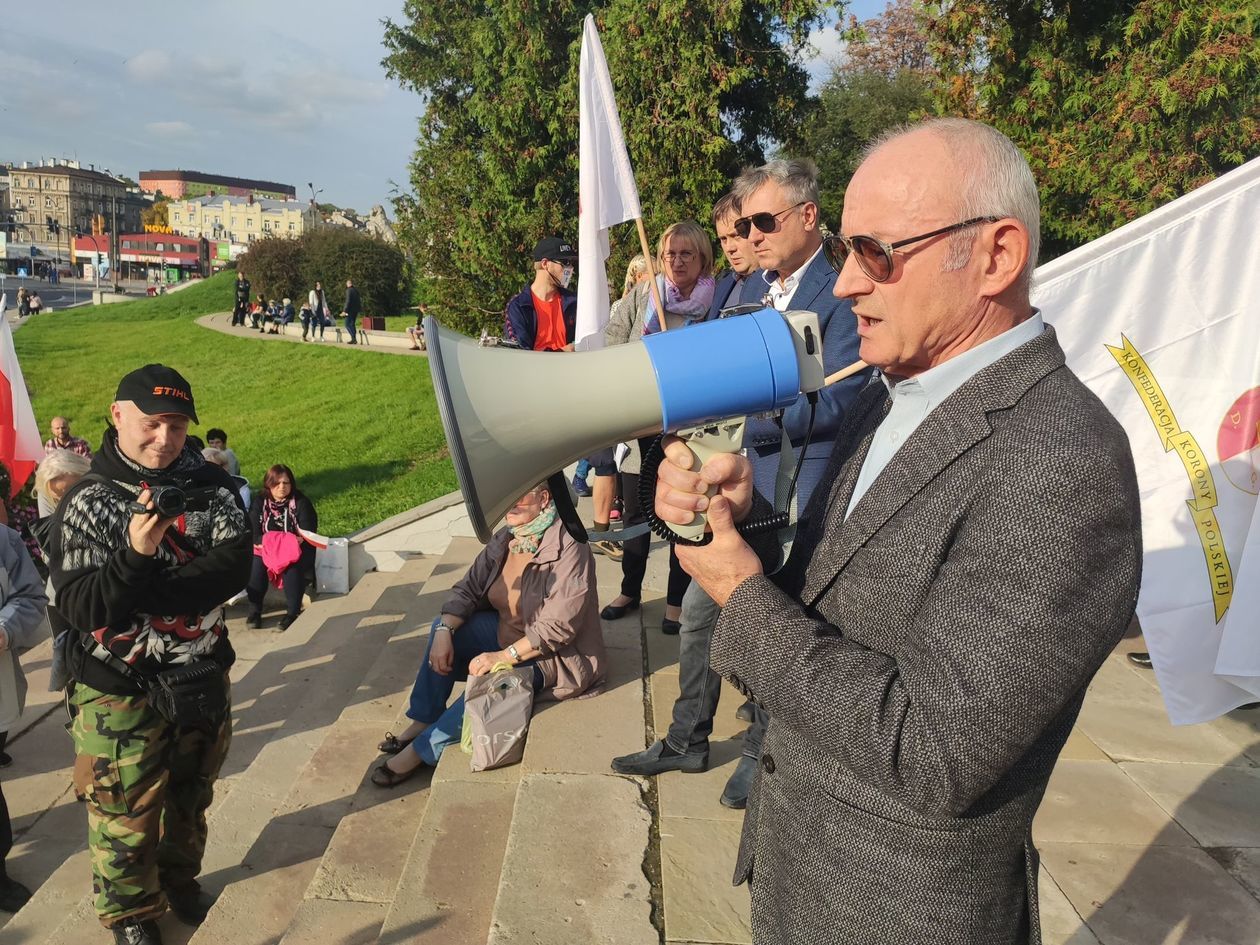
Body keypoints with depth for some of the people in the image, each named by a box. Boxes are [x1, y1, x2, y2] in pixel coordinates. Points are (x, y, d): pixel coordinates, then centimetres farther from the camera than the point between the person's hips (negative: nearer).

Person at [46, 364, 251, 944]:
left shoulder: (209, 484, -5)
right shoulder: (86, 502, -13)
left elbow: (235, 567, -16)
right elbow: (80, 608, -19)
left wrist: (146, 597, -24)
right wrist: (137, 552, -36)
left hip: (203, 678, 3)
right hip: (120, 695, -3)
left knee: (190, 798, 22)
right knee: (126, 817, 10)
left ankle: (180, 881, 47)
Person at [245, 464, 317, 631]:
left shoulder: (300, 502, -1)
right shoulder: (259, 501, 3)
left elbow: (308, 532, -7)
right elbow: (252, 531, -5)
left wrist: (295, 542, -24)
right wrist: (263, 542, -23)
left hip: (295, 549, -2)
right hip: (266, 548, 2)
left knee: (292, 566, -35)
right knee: (256, 563, -30)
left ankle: (293, 612, -29)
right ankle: (254, 610, -22)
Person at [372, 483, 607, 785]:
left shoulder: (568, 549, -25)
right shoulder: (505, 539, -2)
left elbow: (559, 627, -28)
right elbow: (468, 589, -1)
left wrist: (504, 656, -30)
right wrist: (444, 631, -18)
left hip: (555, 655, -8)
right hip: (506, 632, 8)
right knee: (443, 627, -7)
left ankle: (421, 750, -12)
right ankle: (422, 722, -1)